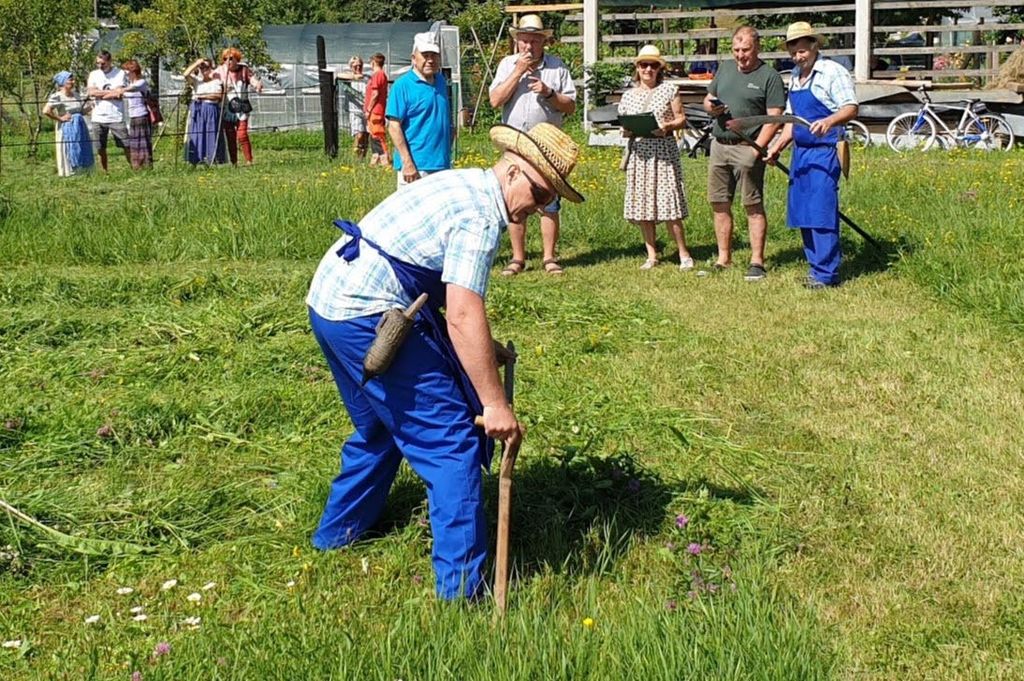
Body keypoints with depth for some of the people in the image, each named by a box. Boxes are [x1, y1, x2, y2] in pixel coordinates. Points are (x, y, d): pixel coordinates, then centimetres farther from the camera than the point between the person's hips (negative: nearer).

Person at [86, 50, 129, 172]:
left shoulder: (120, 73, 0)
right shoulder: (94, 74, 9)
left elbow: (119, 94, -10)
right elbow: (91, 92, -6)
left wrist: (99, 94, -6)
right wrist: (111, 92, -11)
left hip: (116, 117, -3)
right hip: (98, 118, 3)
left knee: (126, 145, -2)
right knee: (100, 148, 7)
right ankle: (104, 173, 17)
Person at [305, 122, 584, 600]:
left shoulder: (464, 186, 16)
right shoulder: (481, 213, -15)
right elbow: (463, 315, -24)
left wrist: (486, 348, 27)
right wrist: (494, 403, -22)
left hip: (329, 300, 10)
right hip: (368, 314, -10)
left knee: (380, 426, 28)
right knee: (452, 440, -7)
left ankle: (338, 530, 43)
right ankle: (462, 587, -6)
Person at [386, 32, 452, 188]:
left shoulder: (441, 81, 12)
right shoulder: (403, 85, -8)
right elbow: (394, 126, -12)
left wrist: (448, 156, 16)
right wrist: (407, 162, -18)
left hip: (443, 164, 7)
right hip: (416, 166, -7)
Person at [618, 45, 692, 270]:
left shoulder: (669, 90, 4)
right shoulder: (628, 95, 13)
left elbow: (681, 119, 5)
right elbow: (622, 126, 16)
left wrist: (668, 126, -15)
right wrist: (627, 131, -6)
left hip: (663, 151, -4)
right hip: (638, 152, 4)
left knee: (669, 202, -9)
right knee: (641, 204, 3)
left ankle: (684, 254, 1)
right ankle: (651, 255, 12)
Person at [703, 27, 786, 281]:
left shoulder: (769, 76, -4)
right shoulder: (725, 69, 15)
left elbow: (773, 117, -10)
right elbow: (707, 99, 24)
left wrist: (756, 149, -19)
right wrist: (711, 107, -1)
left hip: (747, 147, -6)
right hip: (719, 145, 6)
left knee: (753, 206, -4)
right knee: (719, 204, 9)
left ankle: (757, 262, 0)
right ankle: (723, 259, 18)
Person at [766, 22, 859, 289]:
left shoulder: (832, 72, -8)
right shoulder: (795, 77, 17)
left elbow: (851, 108, -18)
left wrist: (829, 121, -36)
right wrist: (777, 147, 12)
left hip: (824, 152, -8)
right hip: (800, 152, 8)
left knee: (821, 212, -10)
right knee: (802, 212, 9)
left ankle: (826, 273, -6)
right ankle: (816, 265, 18)